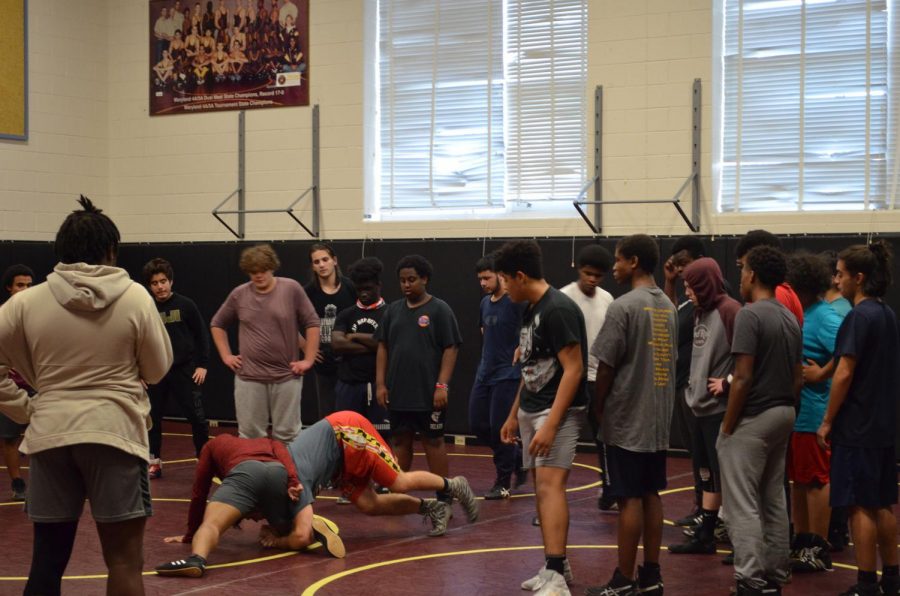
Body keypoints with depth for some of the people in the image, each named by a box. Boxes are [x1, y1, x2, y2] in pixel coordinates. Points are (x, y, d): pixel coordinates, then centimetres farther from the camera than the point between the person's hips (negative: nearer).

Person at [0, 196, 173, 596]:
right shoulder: (135, 298, -3)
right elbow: (158, 368, 5)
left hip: (49, 436, 3)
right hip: (116, 433, -2)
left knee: (47, 562, 12)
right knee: (124, 561, 2)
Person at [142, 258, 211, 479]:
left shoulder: (185, 305, -3)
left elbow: (201, 336, 2)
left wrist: (203, 365, -4)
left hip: (184, 370, -2)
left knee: (196, 416, -3)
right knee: (152, 417, 7)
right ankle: (154, 462, 19)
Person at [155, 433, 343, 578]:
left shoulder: (214, 445, 42)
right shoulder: (268, 442, 45)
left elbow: (198, 494, 38)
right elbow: (283, 452, 20)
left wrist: (190, 534, 45)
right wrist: (293, 481, 6)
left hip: (245, 471, -3)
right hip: (279, 472, 3)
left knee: (210, 525, -18)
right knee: (300, 537, 13)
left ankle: (197, 559, -50)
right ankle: (313, 528, -20)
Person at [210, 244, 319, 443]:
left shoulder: (291, 289, -4)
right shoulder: (239, 295, 3)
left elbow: (312, 323, 0)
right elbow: (217, 324, 16)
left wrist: (309, 359, -4)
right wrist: (226, 355, 8)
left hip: (286, 376, -1)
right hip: (249, 377, 1)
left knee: (287, 436, 5)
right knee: (250, 436, 5)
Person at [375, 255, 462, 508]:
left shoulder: (439, 309, -4)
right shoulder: (393, 309, 10)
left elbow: (450, 349, -8)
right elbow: (383, 347, 12)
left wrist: (442, 385, -15)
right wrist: (380, 383, 4)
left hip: (428, 394, -5)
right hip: (398, 392, 5)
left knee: (433, 441, 1)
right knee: (400, 441, 10)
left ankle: (443, 497, 7)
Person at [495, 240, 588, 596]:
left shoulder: (559, 309, -17)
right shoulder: (530, 310, 13)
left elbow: (573, 369, -21)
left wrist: (551, 423, -26)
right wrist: (514, 414, 23)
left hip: (558, 410, -10)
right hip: (530, 410, 10)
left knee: (549, 484, -20)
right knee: (542, 487, 13)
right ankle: (557, 565, 23)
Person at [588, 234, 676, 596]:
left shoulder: (624, 307, -15)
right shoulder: (668, 307, 9)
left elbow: (606, 364, -14)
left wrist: (597, 407, 0)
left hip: (626, 419, -8)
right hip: (658, 419, 8)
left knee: (629, 499, -4)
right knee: (651, 495, 12)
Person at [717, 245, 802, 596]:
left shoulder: (750, 315, -16)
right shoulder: (790, 318, 10)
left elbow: (743, 377, -20)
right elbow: (798, 378, 13)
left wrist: (727, 426, -13)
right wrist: (785, 406, 20)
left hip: (752, 419, -9)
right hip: (782, 416, 9)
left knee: (743, 504, -5)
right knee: (774, 501, 14)